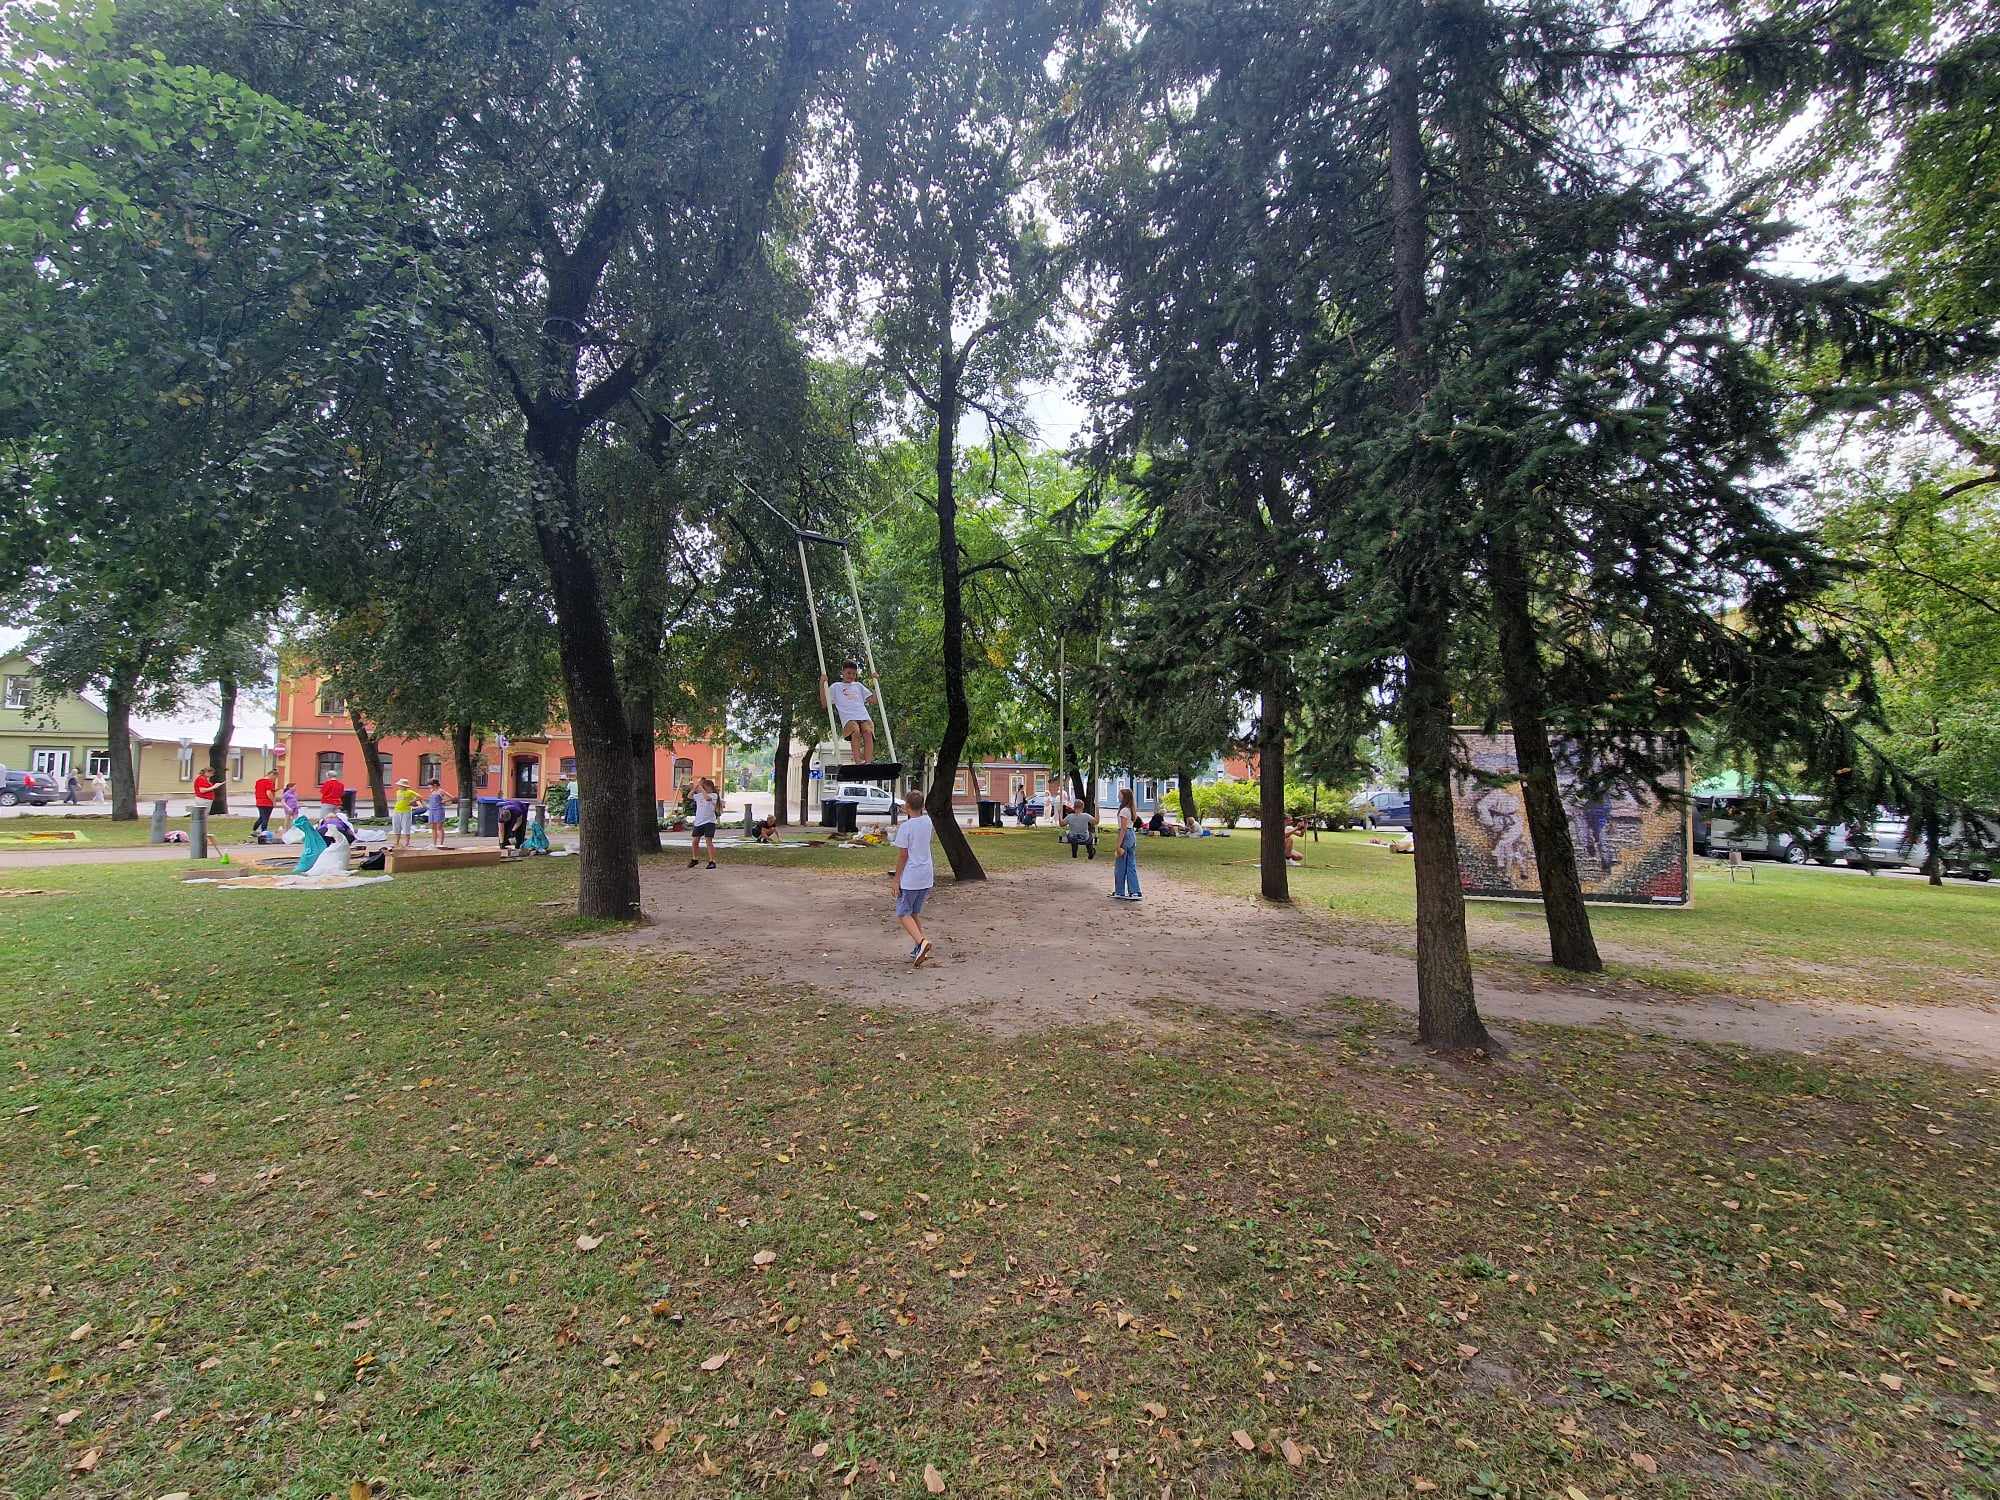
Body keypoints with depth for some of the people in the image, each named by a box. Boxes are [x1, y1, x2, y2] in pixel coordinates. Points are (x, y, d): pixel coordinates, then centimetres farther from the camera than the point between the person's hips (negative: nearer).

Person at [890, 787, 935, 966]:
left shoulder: (905, 827, -14)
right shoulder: (927, 822, 3)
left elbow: (902, 855, -13)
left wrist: (896, 880, -6)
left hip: (910, 878, -7)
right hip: (927, 877, 7)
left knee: (903, 914, 3)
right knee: (915, 913, 18)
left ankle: (922, 942, -17)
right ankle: (918, 950, 15)